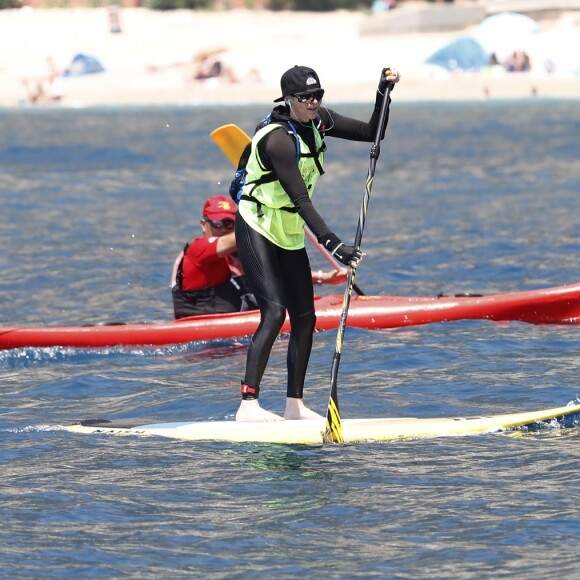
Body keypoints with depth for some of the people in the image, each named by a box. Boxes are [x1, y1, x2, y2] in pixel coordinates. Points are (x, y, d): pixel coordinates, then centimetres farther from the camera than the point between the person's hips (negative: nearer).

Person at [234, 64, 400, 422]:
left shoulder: (317, 121, -1)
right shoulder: (278, 138, -27)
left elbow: (371, 133, 9)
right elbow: (300, 200, -32)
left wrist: (384, 93, -6)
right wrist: (333, 244, -38)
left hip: (291, 234, 8)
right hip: (258, 231, -8)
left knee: (305, 318, 5)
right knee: (275, 312, -20)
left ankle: (295, 404, 13)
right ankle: (248, 404, -24)